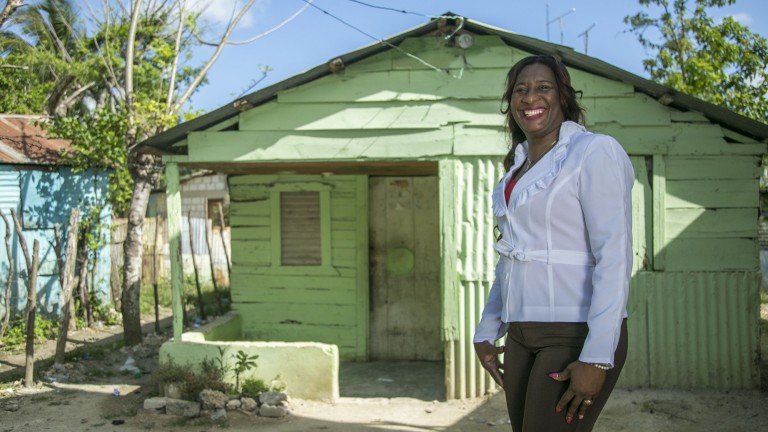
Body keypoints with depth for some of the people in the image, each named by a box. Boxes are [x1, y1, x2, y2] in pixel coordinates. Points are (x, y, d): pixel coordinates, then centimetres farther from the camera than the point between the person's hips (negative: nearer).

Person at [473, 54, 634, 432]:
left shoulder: (594, 151, -8)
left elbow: (615, 257, -15)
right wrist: (486, 332, 15)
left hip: (577, 334, -7)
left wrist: (597, 357, -20)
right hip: (521, 336, 7)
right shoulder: (517, 167, 14)